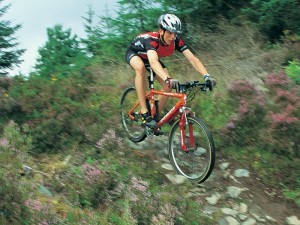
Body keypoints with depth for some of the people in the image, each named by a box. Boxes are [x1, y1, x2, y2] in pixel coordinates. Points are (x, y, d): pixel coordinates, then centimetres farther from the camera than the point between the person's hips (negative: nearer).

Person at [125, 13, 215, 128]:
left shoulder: (176, 41, -27)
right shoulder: (151, 40, -42)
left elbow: (193, 58, -34)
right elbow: (153, 62, -60)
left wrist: (206, 76, -51)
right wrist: (168, 79, -77)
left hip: (150, 56, 5)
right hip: (134, 53, -5)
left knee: (168, 87, -13)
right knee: (140, 67, -40)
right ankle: (144, 113, -35)